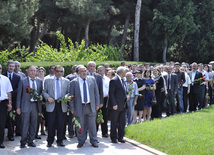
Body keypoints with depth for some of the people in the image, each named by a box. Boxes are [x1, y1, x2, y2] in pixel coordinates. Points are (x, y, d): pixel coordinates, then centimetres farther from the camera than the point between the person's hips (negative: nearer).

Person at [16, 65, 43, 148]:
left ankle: (31, 141, 18)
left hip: (36, 105, 3)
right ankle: (23, 142, 9)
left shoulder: (40, 81, 10)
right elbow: (19, 95, 1)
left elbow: (42, 92, 17)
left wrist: (40, 96, -7)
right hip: (26, 105, -3)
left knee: (34, 124, 7)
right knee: (25, 124, -1)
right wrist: (18, 107, -3)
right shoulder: (22, 81, 2)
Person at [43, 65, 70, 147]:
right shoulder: (47, 80, 9)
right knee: (51, 124, -1)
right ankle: (50, 141, 11)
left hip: (62, 105, 1)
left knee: (61, 124, 1)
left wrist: (66, 96, -11)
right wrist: (48, 97, -10)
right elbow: (44, 91, 7)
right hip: (51, 105, -1)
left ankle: (60, 141, 12)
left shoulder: (66, 81, 12)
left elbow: (69, 92, 10)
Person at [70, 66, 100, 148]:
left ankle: (93, 141, 16)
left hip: (91, 107, 1)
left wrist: (97, 104, 5)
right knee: (80, 126, 6)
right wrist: (72, 108, -1)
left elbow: (96, 92, 10)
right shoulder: (74, 82, -1)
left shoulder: (92, 79, 6)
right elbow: (71, 96, 2)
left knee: (92, 125, 5)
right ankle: (81, 141, 20)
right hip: (80, 107, -1)